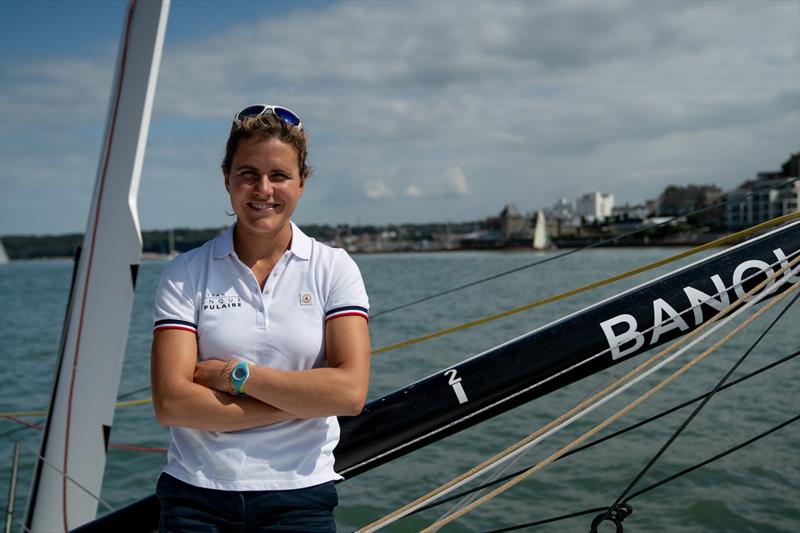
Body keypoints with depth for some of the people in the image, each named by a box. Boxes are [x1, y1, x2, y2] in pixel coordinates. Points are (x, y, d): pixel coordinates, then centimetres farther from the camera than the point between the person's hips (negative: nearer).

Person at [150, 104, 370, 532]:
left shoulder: (334, 269, -2)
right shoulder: (185, 274, -2)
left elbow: (350, 391, -12)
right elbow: (171, 403, -12)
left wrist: (236, 375, -13)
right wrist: (305, 400, -14)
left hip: (299, 497, 0)